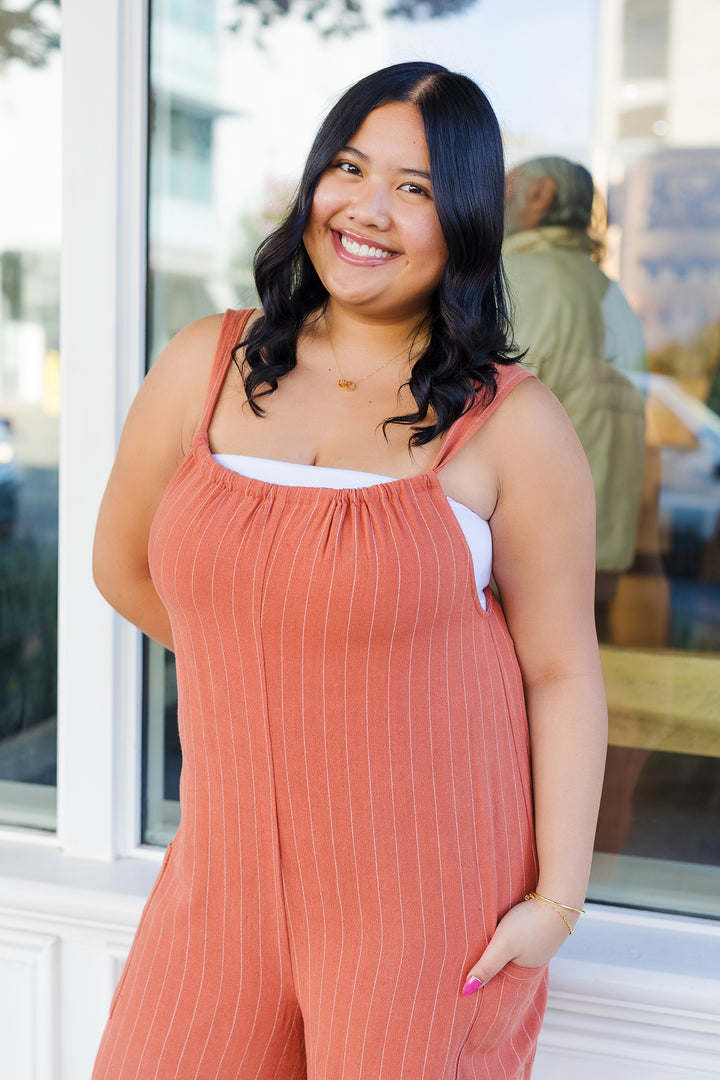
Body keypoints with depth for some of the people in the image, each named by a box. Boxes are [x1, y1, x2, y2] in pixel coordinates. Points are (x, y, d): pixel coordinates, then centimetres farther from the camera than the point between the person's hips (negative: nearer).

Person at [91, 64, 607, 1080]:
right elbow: (123, 567, 14)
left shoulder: (512, 424, -7)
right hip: (230, 871, 4)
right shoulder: (204, 367, 2)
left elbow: (563, 672, -5)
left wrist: (558, 899, -8)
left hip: (435, 892, -3)